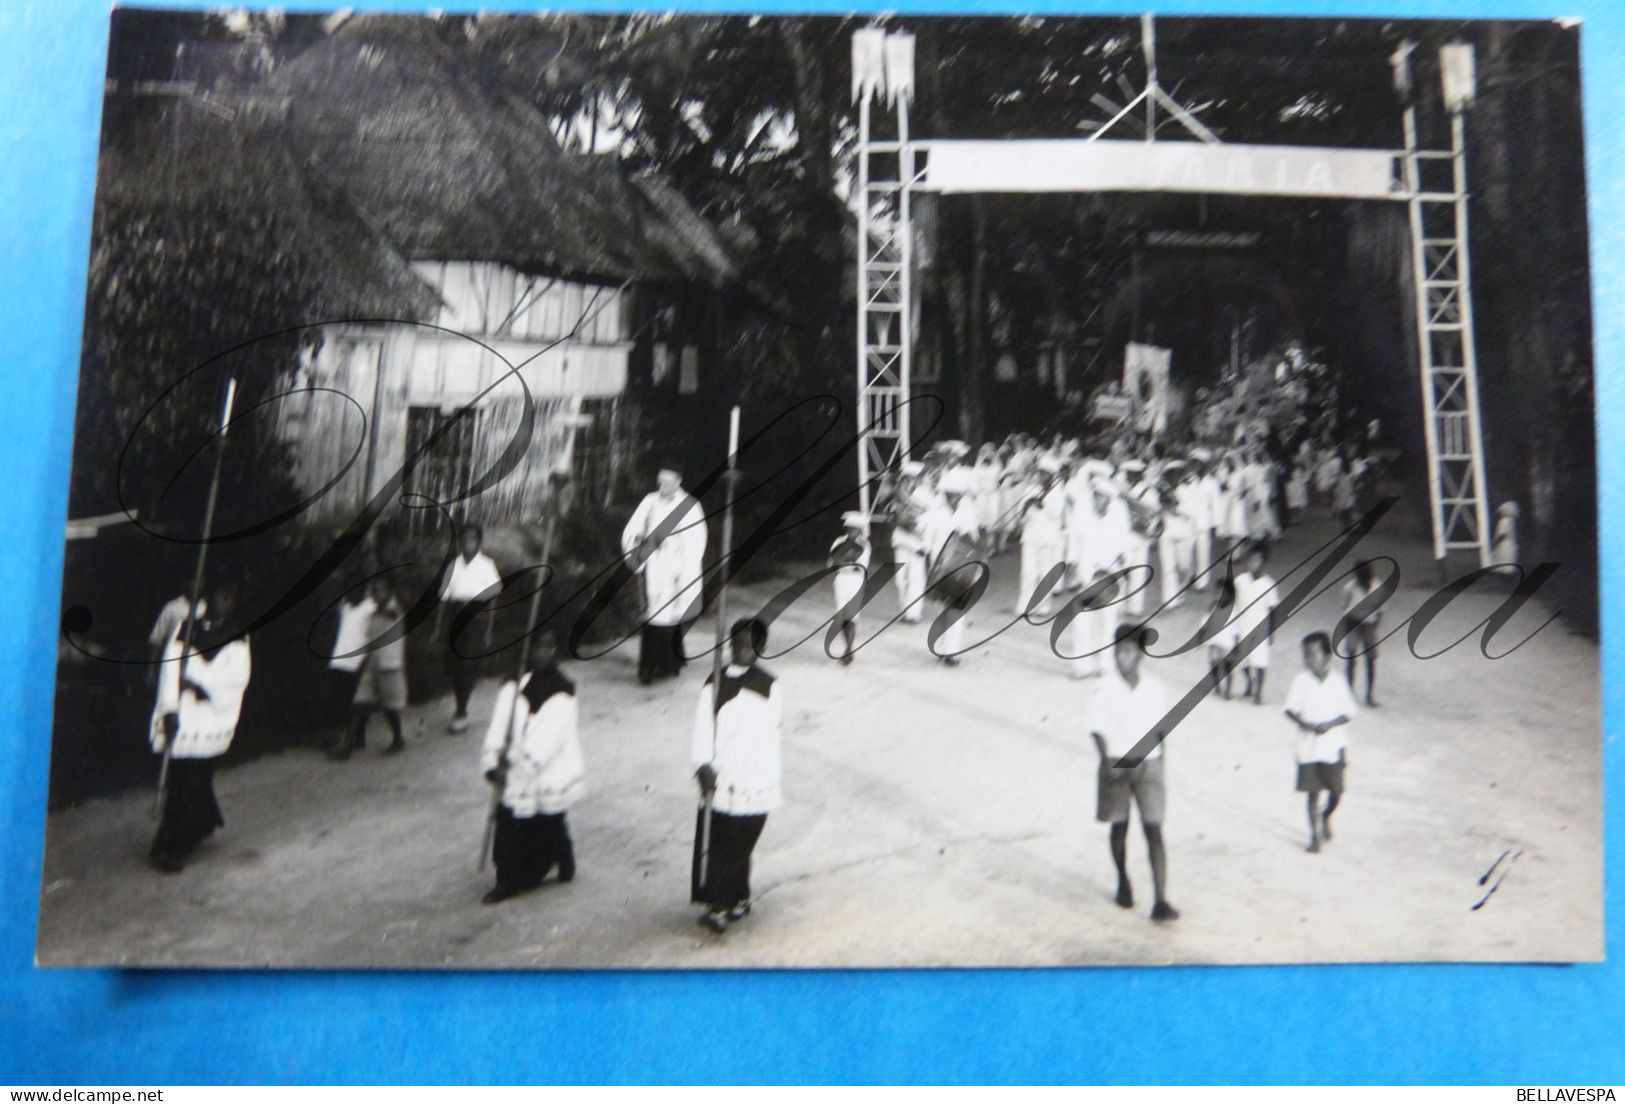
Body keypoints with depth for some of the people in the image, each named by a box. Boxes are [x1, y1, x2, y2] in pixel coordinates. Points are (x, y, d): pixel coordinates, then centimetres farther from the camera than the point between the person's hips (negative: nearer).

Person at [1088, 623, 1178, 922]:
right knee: (1119, 827, 13)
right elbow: (1097, 730, -8)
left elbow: (1159, 730, 8)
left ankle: (1160, 901, -8)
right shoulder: (1104, 689, -8)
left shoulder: (1155, 689, -1)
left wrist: (1159, 770, 10)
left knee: (1154, 831, -6)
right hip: (1117, 765, -1)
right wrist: (1108, 762, -21)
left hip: (1148, 765, 1)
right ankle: (1123, 882, 36)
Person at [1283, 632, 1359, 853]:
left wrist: (1330, 724, -17)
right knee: (1312, 791, 2)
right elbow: (1290, 710, -8)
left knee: (1336, 791, 6)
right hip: (1308, 748, -1)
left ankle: (1326, 816, 37)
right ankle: (1314, 835, 14)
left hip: (1333, 746, 1)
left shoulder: (1338, 683, -2)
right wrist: (1307, 725, -25)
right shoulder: (1301, 682, -5)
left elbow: (1349, 712, 1)